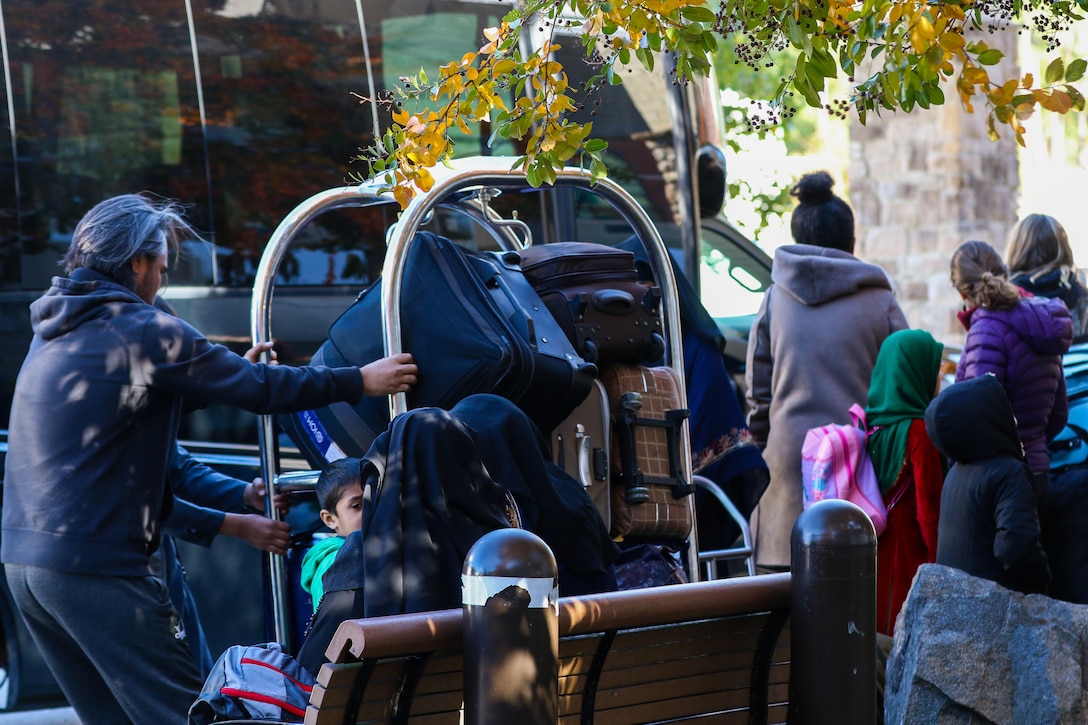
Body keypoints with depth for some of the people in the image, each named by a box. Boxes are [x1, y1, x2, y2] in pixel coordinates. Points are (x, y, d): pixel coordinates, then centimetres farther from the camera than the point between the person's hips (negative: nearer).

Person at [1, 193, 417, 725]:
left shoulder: (53, 332, 16)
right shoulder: (146, 331, -10)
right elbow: (260, 390, -8)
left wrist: (228, 369, 34)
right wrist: (362, 381, 1)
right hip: (94, 566, -9)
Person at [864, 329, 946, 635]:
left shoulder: (872, 423, 5)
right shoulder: (919, 430, -16)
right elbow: (929, 504, -16)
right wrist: (940, 560, -10)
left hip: (875, 551, 7)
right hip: (910, 552, -7)